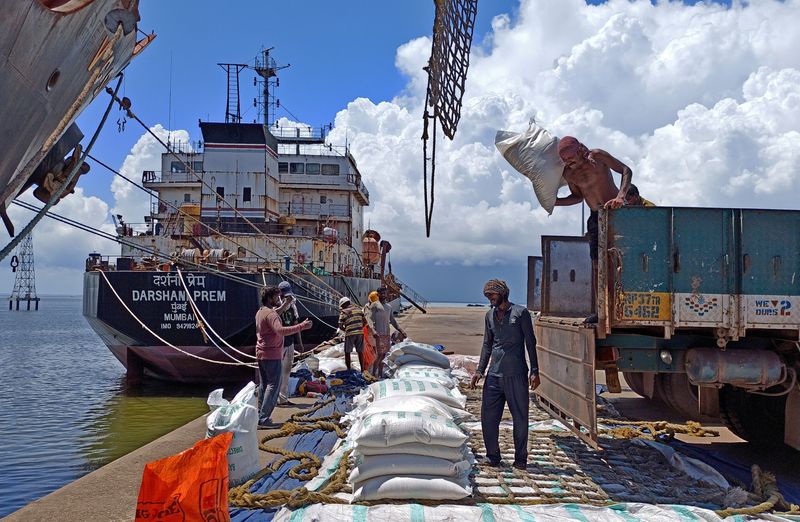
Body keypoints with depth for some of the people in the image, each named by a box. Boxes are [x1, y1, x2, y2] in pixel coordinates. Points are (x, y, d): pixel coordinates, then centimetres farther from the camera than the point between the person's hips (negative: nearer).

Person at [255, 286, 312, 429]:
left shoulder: (260, 312, 13)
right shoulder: (271, 314, -18)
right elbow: (280, 330, -34)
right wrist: (302, 326, -36)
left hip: (261, 354, 10)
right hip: (272, 355, -10)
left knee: (264, 385, 14)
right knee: (273, 386, -7)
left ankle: (260, 416, 16)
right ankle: (264, 419, -11)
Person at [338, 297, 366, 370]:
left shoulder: (343, 312, -2)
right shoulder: (359, 309, 10)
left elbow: (340, 326, -3)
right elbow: (364, 321, 9)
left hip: (350, 334, -4)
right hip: (360, 333, 4)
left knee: (347, 352, 10)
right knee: (360, 352, 13)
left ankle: (349, 370, 11)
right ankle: (362, 369, 16)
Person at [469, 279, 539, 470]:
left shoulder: (520, 312, -1)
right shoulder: (490, 316, 14)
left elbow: (530, 343, 0)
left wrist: (534, 371, -6)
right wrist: (479, 371, 12)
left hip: (516, 375, -5)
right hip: (494, 375, 5)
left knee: (520, 418, 3)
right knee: (488, 417, 3)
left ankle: (520, 459, 15)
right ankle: (493, 456, 16)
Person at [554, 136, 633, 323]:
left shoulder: (597, 156, -15)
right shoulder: (568, 173, 0)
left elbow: (626, 170, -17)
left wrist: (620, 196, -32)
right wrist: (553, 202, -1)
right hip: (595, 217, 5)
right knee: (597, 264, 3)